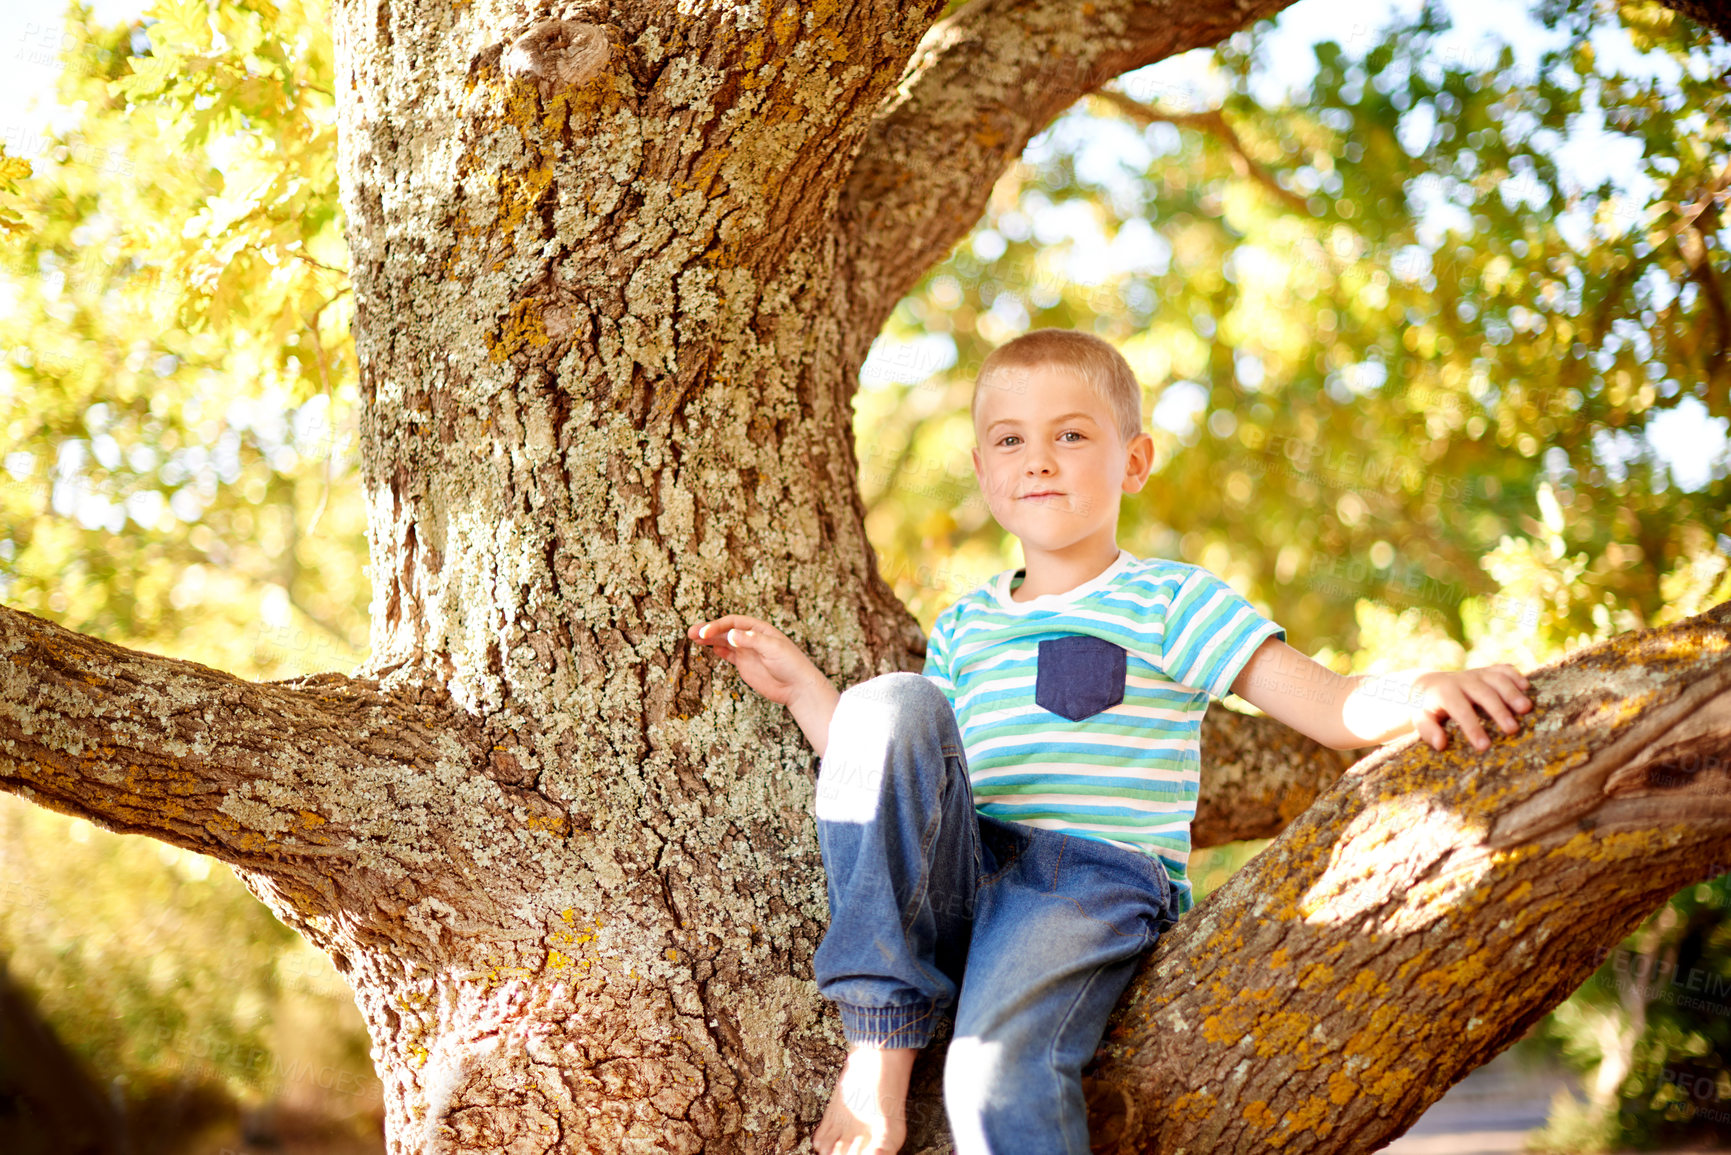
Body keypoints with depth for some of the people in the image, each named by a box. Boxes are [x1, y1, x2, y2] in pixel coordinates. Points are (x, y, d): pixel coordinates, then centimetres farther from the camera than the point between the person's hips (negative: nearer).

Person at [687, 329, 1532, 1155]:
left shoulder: (1170, 603, 9)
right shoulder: (962, 630, 23)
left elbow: (1332, 708, -2)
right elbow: (893, 786, 22)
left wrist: (1418, 696, -24)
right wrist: (800, 684, 21)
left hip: (1097, 878, -4)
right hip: (951, 888, 4)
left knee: (997, 1069, -33)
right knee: (891, 702, -22)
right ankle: (880, 1040, -25)